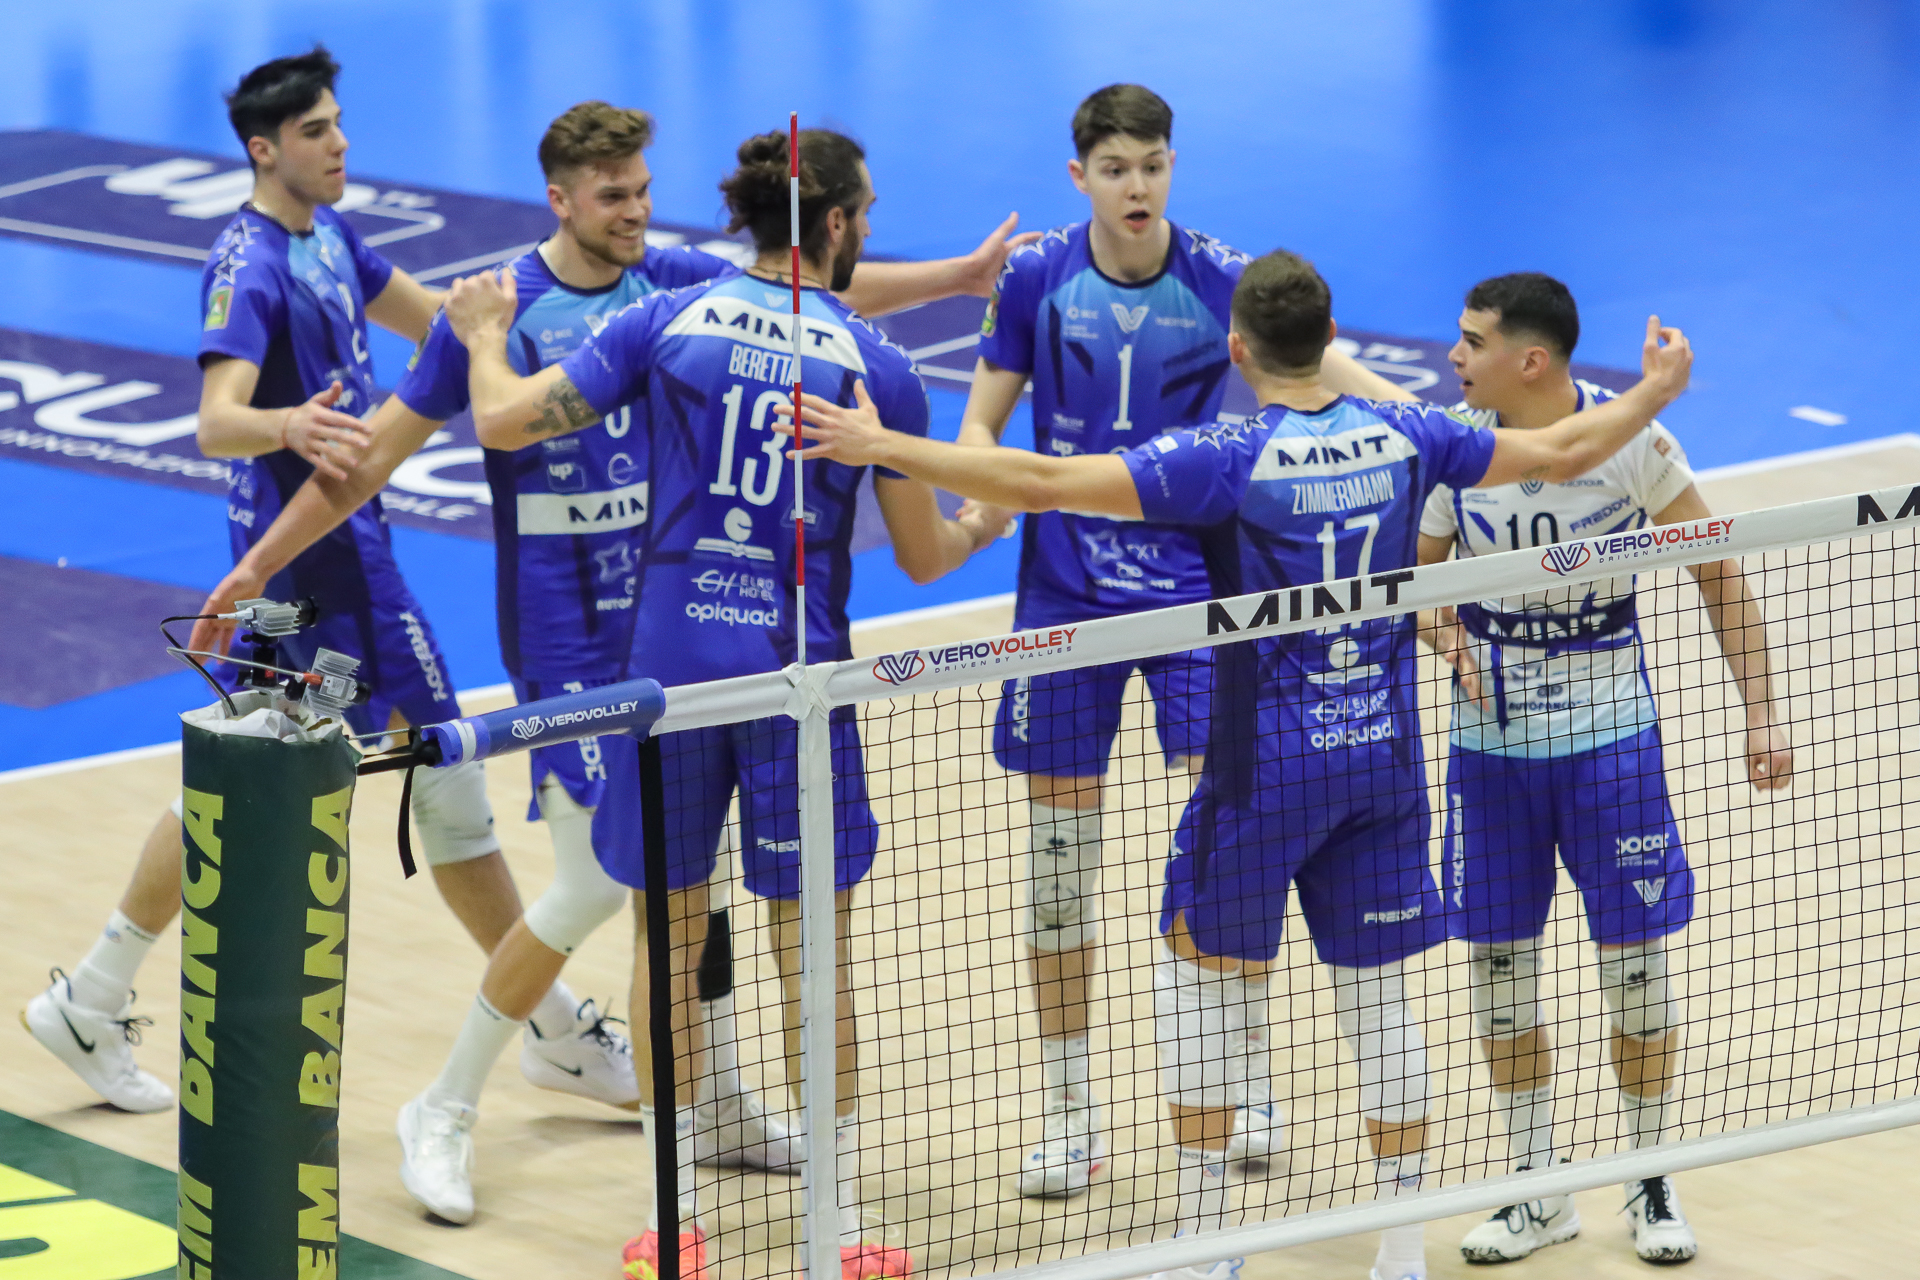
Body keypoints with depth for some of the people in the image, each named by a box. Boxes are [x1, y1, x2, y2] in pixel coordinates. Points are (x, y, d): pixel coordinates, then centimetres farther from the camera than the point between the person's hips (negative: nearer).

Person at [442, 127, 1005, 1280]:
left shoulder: (668, 321, -1)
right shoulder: (878, 366, -4)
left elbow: (504, 421, -3)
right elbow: (923, 556, 3)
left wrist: (487, 335, 18)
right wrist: (978, 529, 26)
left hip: (670, 656, 2)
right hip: (796, 669, -2)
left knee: (670, 940, 12)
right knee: (813, 954, 7)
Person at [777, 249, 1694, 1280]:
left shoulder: (1232, 458, -16)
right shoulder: (1403, 437, -2)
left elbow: (1046, 483, -23)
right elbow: (1561, 452, 11)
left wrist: (880, 447, -20)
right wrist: (1656, 391, 29)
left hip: (1267, 767, -4)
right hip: (1384, 753, 4)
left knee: (1196, 966, 14)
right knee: (1377, 992, 12)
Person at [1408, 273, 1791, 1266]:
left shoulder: (1631, 440, -12)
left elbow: (1717, 575, -4)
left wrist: (1761, 713, -9)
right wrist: (1449, 636, -13)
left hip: (1608, 735, -2)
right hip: (1490, 742, 2)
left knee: (1635, 960, 1)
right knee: (1497, 961, 4)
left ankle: (1651, 1184, 19)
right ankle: (1538, 1192, 18)